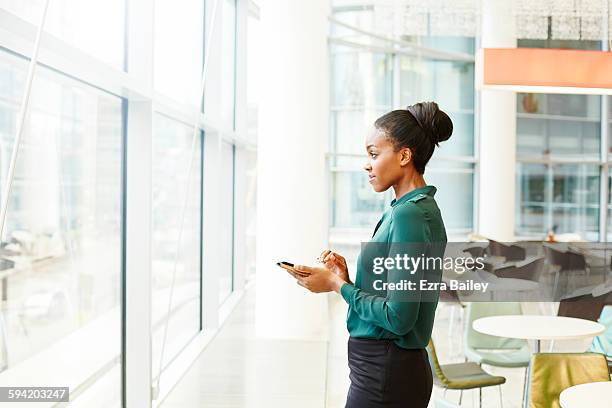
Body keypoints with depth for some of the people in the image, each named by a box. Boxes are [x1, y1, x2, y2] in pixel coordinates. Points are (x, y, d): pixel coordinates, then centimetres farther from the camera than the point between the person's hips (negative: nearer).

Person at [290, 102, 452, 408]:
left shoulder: (409, 215, -19)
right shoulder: (406, 209, 10)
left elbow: (398, 317, -23)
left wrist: (337, 284, -13)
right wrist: (346, 275, -1)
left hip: (386, 374, -9)